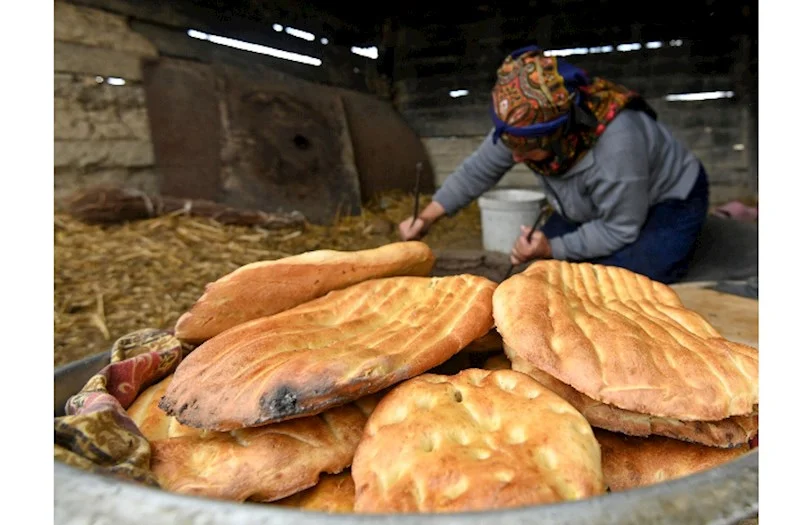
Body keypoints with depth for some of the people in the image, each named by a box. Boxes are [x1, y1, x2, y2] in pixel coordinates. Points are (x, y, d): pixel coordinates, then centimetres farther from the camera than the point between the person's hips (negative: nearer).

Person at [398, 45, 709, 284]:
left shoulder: (616, 144, -43)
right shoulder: (526, 123, -24)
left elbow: (621, 229, -29)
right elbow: (478, 169, -11)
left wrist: (553, 250, -30)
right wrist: (427, 218, -16)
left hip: (666, 203, -6)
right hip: (596, 206, 6)